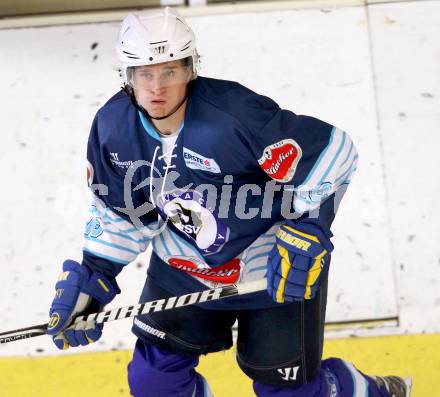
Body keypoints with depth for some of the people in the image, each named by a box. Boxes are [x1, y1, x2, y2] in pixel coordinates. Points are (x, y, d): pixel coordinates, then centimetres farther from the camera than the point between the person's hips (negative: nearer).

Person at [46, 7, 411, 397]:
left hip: (274, 267, -5)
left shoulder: (234, 117, -33)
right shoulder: (113, 128, -13)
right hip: (182, 270, 6)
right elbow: (121, 210, 4)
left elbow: (332, 151, -26)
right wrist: (91, 278, -1)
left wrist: (306, 232, -29)